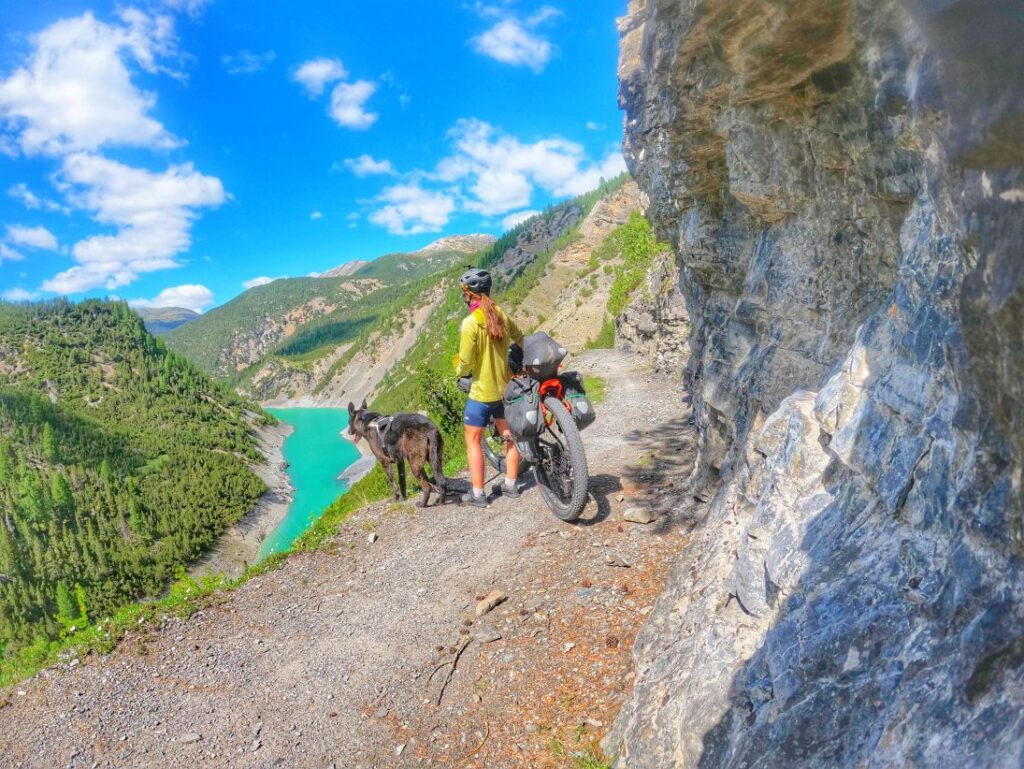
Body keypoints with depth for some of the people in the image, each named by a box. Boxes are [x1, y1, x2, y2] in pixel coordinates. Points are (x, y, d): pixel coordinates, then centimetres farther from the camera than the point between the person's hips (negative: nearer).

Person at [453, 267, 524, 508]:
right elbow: (523, 342, 11)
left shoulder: (470, 323, -21)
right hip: (505, 389, 6)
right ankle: (510, 485, 28)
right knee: (509, 436, 17)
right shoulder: (502, 316, -2)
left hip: (481, 392, -6)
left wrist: (458, 370, 3)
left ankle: (478, 494, 11)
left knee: (473, 442, 7)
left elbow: (465, 364, -19)